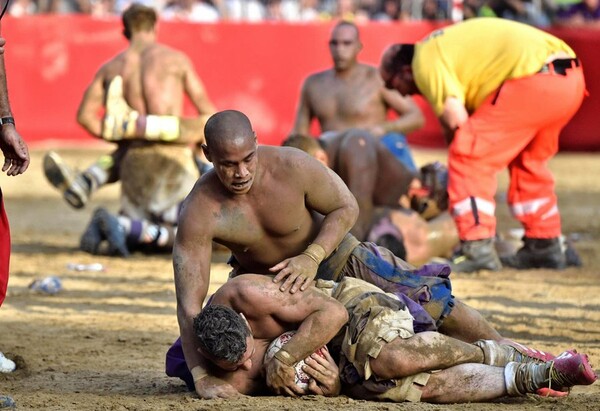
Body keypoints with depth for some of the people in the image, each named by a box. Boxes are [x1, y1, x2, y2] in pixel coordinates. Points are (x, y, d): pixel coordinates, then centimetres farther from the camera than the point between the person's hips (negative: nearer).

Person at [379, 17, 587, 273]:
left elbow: (455, 121, -6)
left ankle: (477, 249, -8)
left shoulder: (426, 60, 0)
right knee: (527, 162, 26)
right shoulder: (443, 45, 29)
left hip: (535, 79, -10)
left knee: (469, 157, -3)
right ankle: (545, 247, 31)